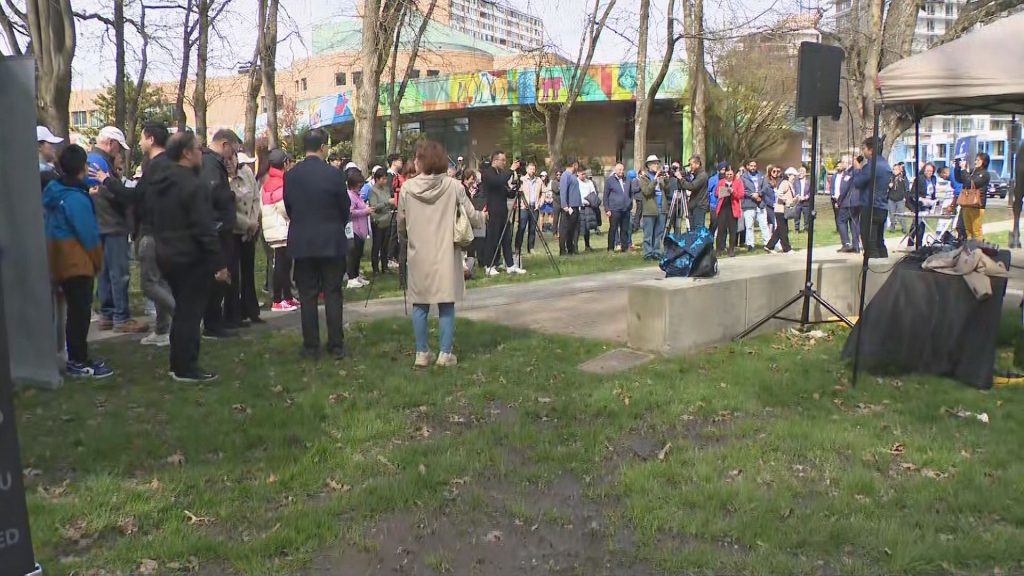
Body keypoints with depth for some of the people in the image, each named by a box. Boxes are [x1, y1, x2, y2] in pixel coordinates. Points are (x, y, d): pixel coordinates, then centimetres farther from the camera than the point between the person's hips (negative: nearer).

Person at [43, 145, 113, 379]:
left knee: (75, 310, 16)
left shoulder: (53, 191, 7)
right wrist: (98, 260, -5)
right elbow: (88, 235, -17)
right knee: (80, 311, -1)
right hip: (77, 262, -9)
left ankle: (77, 357, 24)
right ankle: (78, 362, 6)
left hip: (61, 261, 9)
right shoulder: (76, 198, -20)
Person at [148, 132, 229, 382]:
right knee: (191, 312, 0)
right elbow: (205, 228, -22)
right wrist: (218, 264, -19)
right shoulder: (194, 185, -20)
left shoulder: (157, 183, 9)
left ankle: (178, 363, 27)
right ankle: (186, 368, 6)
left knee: (182, 309, 19)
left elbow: (152, 218, 17)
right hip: (191, 258, -9)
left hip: (166, 256, 9)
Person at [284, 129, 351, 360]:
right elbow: (345, 207, -1)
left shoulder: (290, 175, -3)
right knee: (333, 294, 6)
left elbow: (288, 207, 5)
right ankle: (336, 346, 9)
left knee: (307, 296, 7)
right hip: (332, 242, -1)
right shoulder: (333, 174, -10)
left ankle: (311, 347, 11)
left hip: (302, 243, 2)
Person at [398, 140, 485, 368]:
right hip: (445, 255, -1)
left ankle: (421, 353, 14)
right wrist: (482, 218, 21)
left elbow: (401, 223, 5)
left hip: (419, 255, 1)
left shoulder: (407, 188, -4)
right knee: (446, 305, 6)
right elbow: (472, 217, -3)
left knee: (420, 305, 10)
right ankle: (445, 354, 8)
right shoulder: (453, 186, -8)